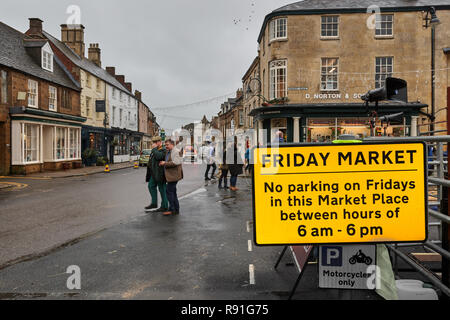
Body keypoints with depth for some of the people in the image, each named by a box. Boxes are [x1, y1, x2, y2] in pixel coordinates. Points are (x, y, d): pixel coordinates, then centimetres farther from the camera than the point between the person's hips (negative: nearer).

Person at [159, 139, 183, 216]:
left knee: (169, 191, -9)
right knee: (173, 192, 13)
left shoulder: (176, 151, -13)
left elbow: (175, 163, -24)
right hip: (170, 175, 11)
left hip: (173, 175, -11)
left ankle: (172, 210, -3)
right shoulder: (169, 152, 18)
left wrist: (165, 163, -17)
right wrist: (162, 164, 12)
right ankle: (176, 210, 20)